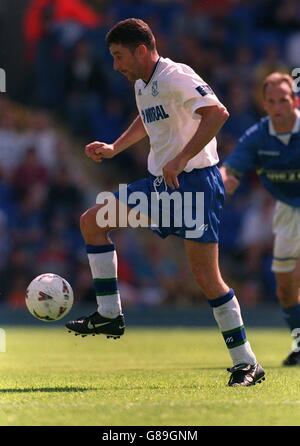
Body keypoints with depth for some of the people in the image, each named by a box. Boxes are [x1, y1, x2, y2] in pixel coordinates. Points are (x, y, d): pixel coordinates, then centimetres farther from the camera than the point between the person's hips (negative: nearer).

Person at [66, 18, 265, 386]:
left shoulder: (175, 77, -17)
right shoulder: (141, 86, 11)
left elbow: (217, 113, -31)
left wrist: (179, 161, -31)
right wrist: (114, 148, 19)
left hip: (195, 181, -9)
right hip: (159, 183, 9)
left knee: (206, 275, -11)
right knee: (92, 221, 4)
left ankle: (246, 364, -3)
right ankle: (109, 314, 6)